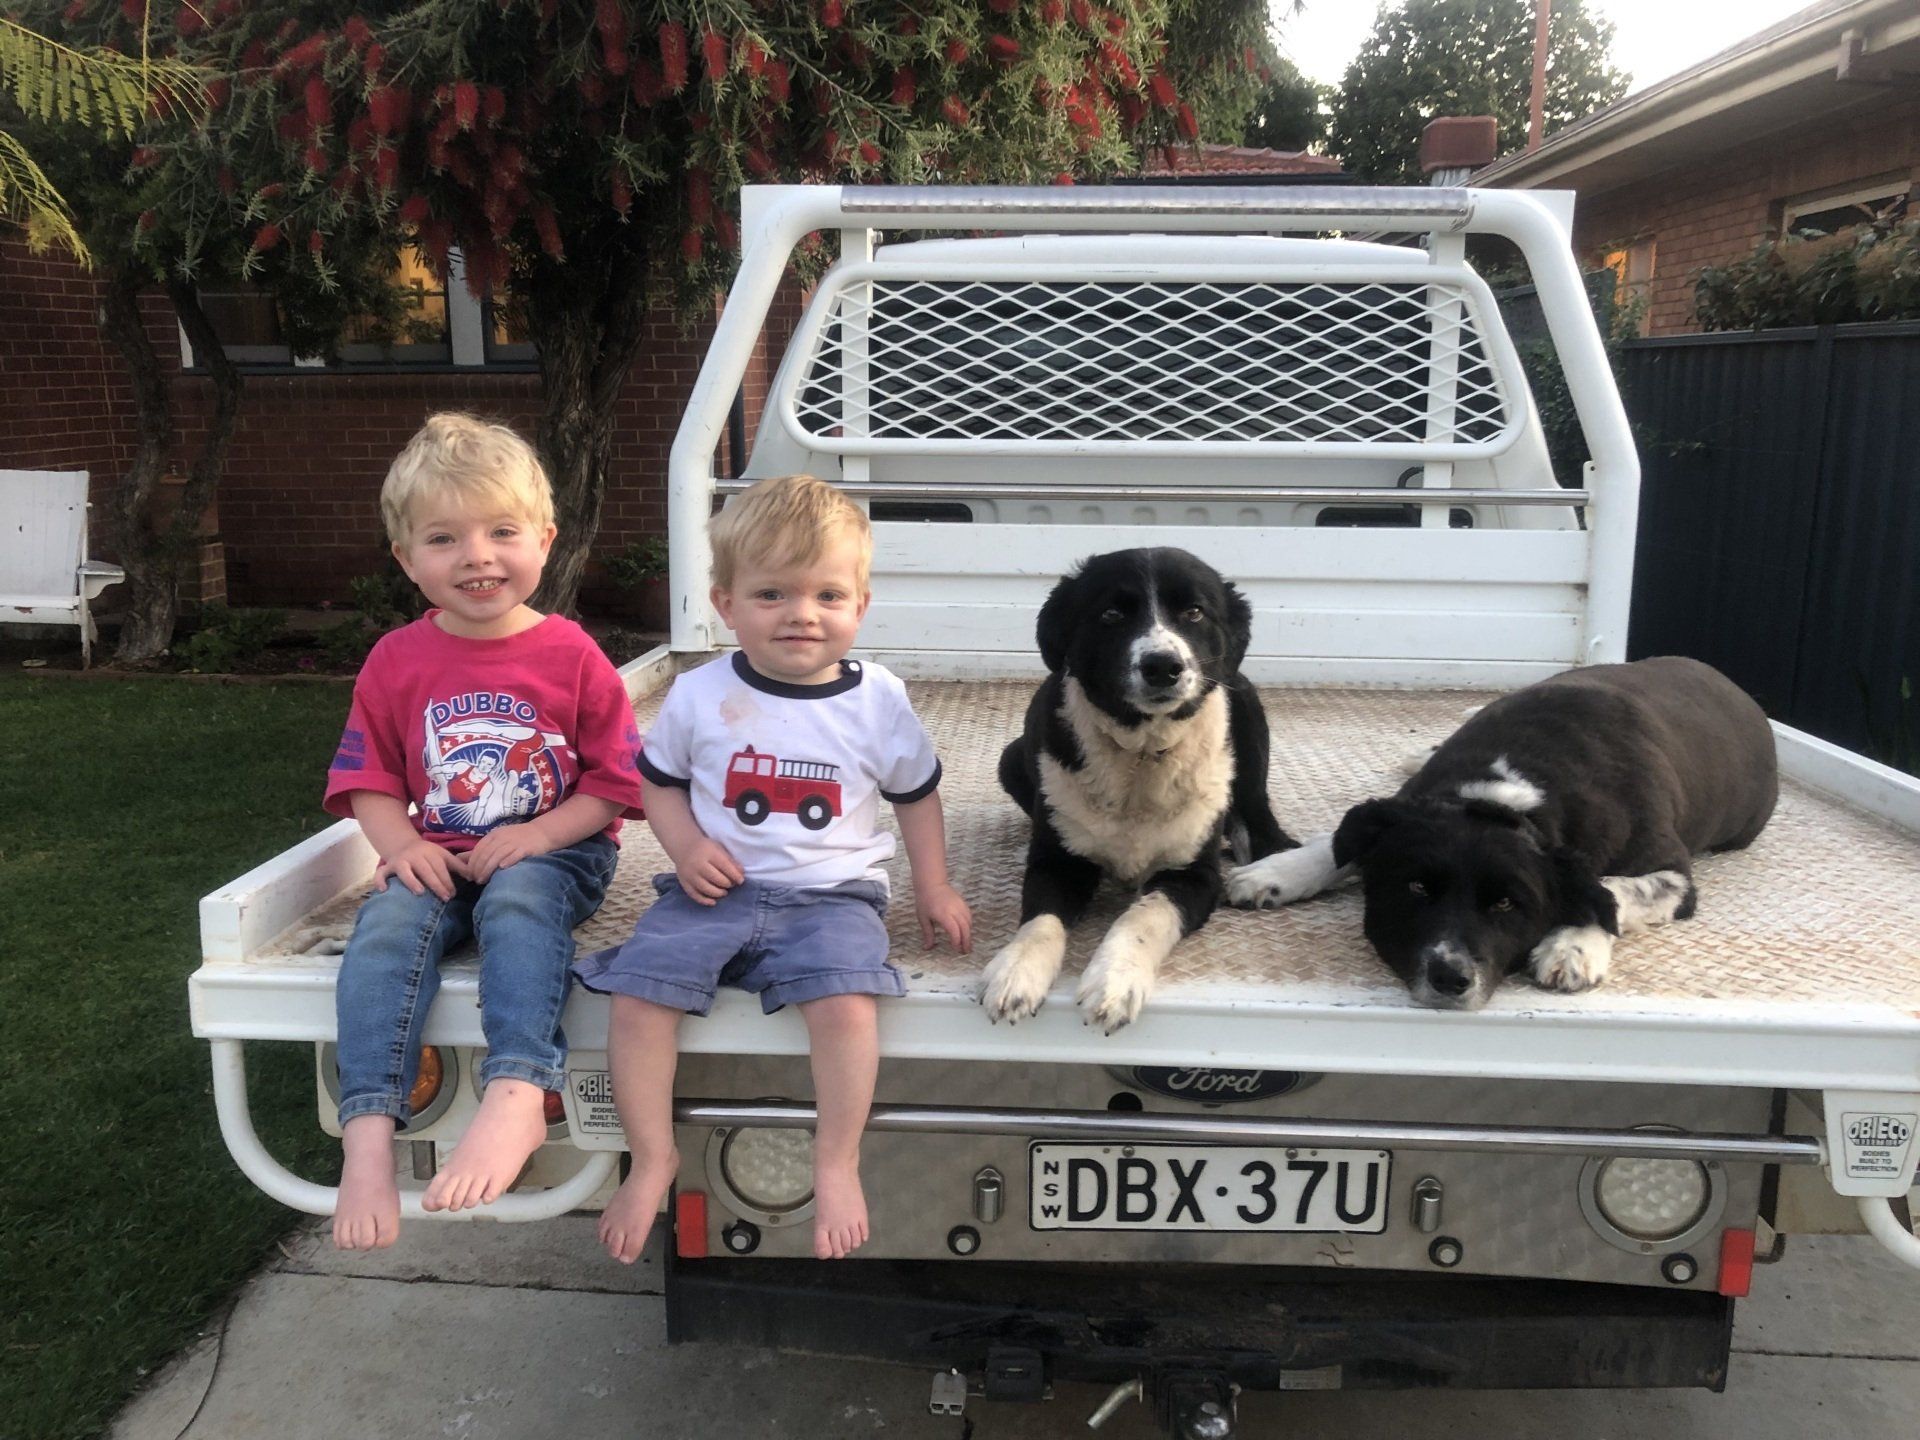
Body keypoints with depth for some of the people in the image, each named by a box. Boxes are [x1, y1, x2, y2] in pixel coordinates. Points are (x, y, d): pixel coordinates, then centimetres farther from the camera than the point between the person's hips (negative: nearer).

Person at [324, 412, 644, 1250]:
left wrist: (536, 835, -16)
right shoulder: (396, 661, 6)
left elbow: (616, 781, -1)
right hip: (438, 860, 3)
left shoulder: (571, 656, -2)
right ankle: (369, 1134, -34)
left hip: (552, 855, -2)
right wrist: (402, 845, -11)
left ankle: (517, 1095, -46)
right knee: (387, 925, -28)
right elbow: (368, 779, 9)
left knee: (517, 899, -36)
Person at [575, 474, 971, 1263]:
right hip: (715, 890, 2)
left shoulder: (878, 701, 1)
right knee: (637, 994, -18)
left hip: (829, 895, -1)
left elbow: (916, 794, 14)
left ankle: (837, 1164, -7)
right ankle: (652, 1157, 1)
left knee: (845, 1002, -29)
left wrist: (933, 887, 10)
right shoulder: (699, 695, 0)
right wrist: (686, 846, -6)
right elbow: (658, 780, 12)